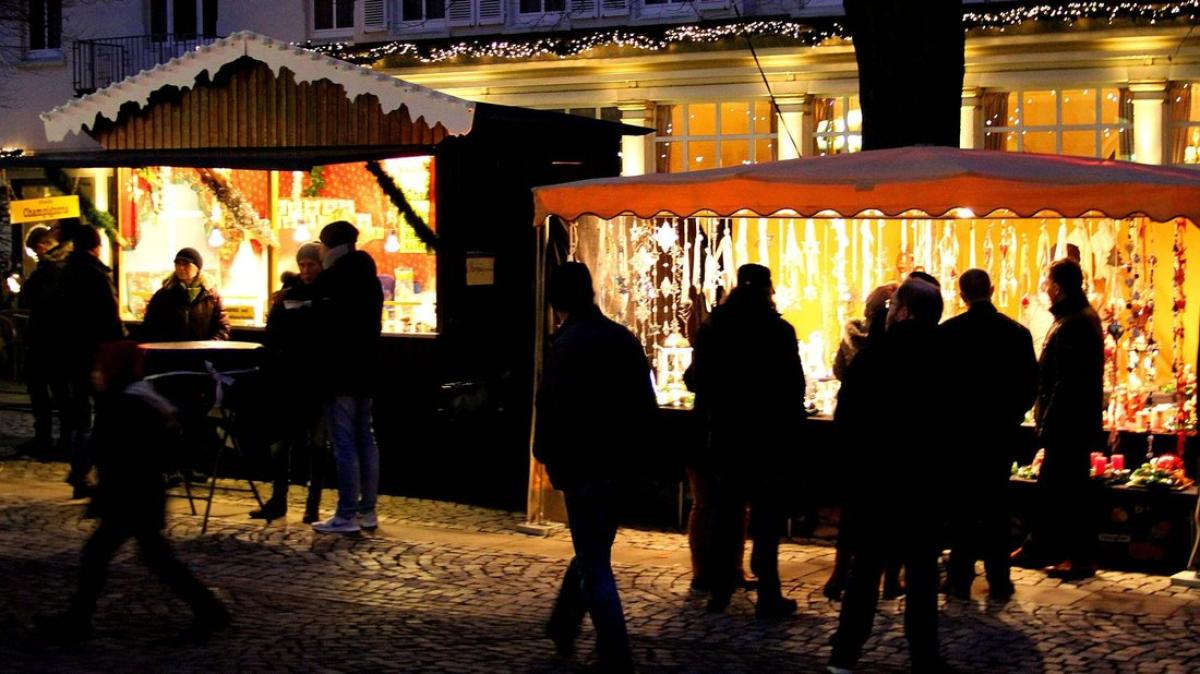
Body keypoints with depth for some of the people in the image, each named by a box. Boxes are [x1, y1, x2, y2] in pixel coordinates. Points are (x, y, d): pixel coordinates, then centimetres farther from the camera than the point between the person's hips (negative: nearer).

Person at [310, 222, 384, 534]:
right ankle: (367, 510, 16)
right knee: (365, 438, 12)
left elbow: (320, 321, -12)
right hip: (366, 368, 9)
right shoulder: (369, 277, 14)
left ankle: (347, 515, -5)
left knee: (344, 443, -7)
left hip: (340, 371, -9)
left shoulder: (332, 278, -13)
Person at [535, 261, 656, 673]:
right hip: (619, 464, 6)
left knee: (595, 565, 1)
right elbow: (648, 407, 7)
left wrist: (545, 454, -1)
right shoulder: (625, 339, 3)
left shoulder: (565, 345, -16)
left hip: (582, 465, -6)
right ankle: (563, 627, 39)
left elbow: (552, 407, -17)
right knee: (592, 549, 23)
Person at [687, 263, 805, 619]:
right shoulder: (779, 330, -10)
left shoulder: (711, 329, 2)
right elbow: (794, 385, -8)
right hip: (769, 434, -4)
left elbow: (701, 381, 5)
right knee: (767, 514, 1)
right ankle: (768, 595, 1)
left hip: (725, 433, 4)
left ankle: (720, 590, 16)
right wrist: (792, 423, 3)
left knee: (725, 510, 12)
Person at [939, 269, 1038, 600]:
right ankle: (998, 579, 10)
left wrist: (944, 416, 8)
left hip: (960, 427, -2)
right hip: (1002, 429, 2)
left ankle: (960, 577, 8)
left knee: (962, 503, 7)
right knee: (995, 503, 9)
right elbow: (1030, 382, 1)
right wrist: (1012, 414, 14)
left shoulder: (947, 332, -9)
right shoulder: (1017, 332, -2)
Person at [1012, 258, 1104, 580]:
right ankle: (1039, 548, 23)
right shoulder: (1084, 316, 14)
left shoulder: (1073, 324, -19)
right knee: (1051, 485, 15)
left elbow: (1066, 382, -23)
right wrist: (1048, 420, 19)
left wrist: (1049, 422, -19)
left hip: (1069, 421, -10)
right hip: (1074, 421, 10)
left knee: (1069, 490, -2)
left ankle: (1082, 559, 5)